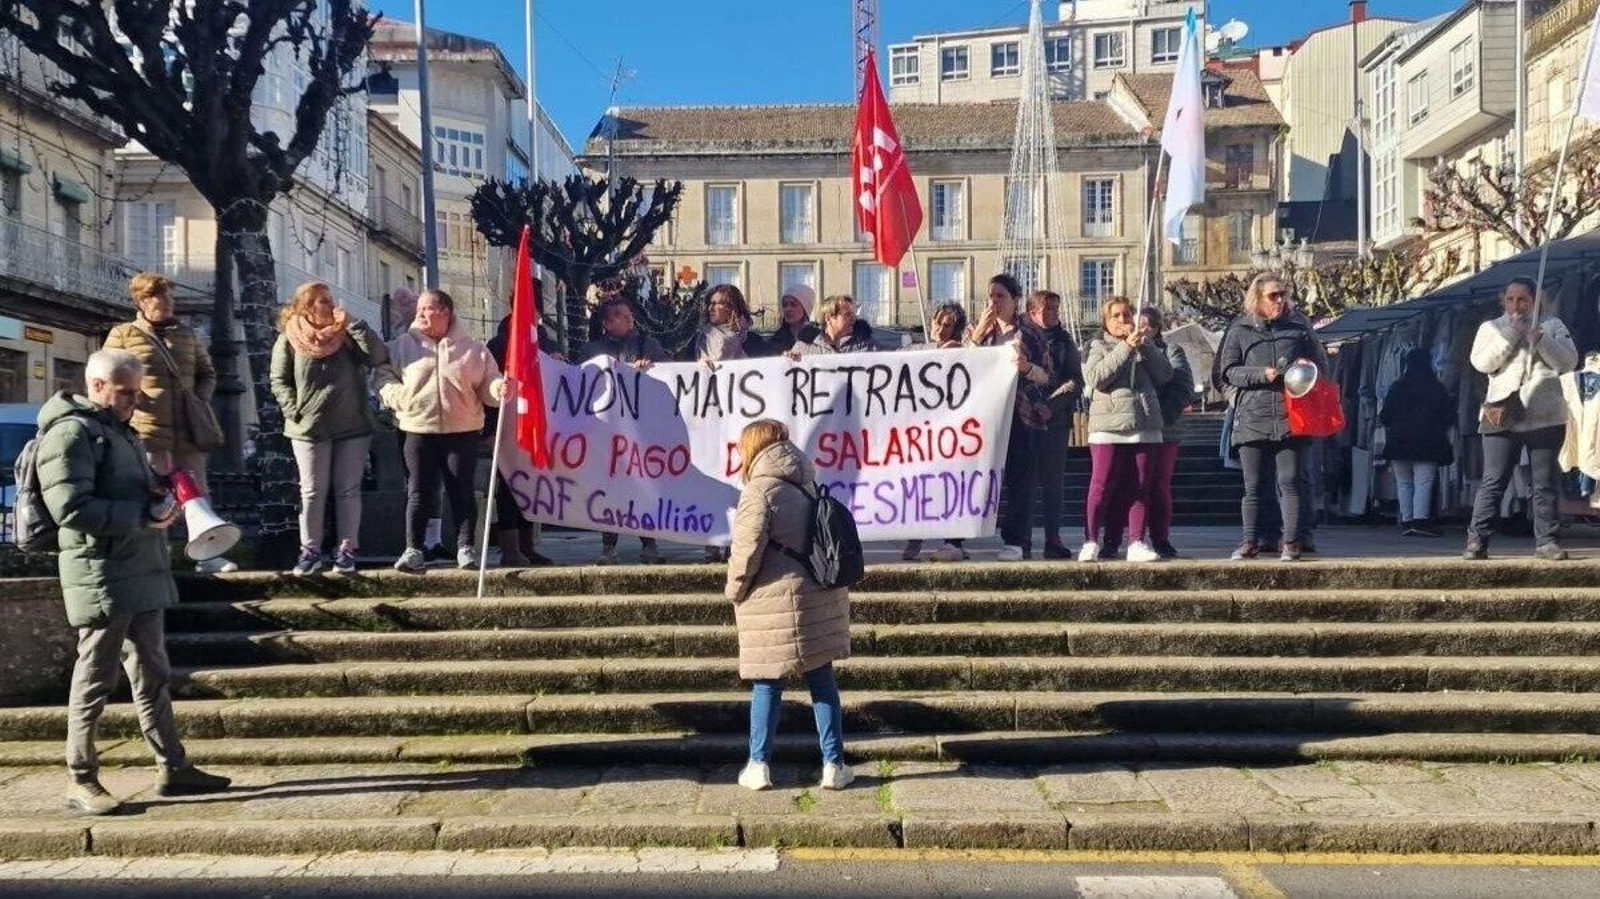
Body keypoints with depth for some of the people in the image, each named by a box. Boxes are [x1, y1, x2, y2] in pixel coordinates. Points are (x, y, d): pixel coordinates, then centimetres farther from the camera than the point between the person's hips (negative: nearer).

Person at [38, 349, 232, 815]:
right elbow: (71, 509, -22)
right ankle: (81, 781, 11)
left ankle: (173, 768, 19)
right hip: (101, 577, -9)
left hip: (143, 571, 9)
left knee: (153, 675, 12)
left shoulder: (120, 429, 18)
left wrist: (157, 497, 8)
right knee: (95, 680, -1)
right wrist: (143, 515, -20)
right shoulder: (71, 433, -12)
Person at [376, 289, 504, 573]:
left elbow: (486, 385, 7)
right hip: (417, 429, 1)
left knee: (462, 491, 3)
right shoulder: (403, 345, 9)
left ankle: (466, 548, 10)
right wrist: (397, 394, -7)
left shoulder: (473, 349, 7)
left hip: (462, 430, 0)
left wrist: (499, 388, -14)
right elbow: (384, 376, 12)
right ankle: (413, 550, 2)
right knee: (418, 492, -1)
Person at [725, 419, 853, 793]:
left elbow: (747, 549, -16)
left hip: (775, 600, -6)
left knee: (767, 683, 5)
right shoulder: (807, 485, 10)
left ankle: (759, 765, 14)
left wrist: (735, 589, -2)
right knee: (821, 678, 10)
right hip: (819, 597, 6)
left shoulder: (760, 489, -12)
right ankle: (833, 764, 14)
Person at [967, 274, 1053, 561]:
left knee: (1019, 477, -4)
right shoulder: (981, 330, 17)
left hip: (1020, 412, -3)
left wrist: (1027, 367, -19)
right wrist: (978, 333, -3)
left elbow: (1046, 376, 2)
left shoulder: (1028, 332, 5)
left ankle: (1017, 542, 0)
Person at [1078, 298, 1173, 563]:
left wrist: (1146, 345, -7)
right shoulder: (1097, 346, 7)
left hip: (1145, 428, 4)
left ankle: (1136, 543, 8)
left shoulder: (1146, 346, 18)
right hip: (1108, 428, -3)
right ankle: (1090, 543, 3)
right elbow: (1095, 377, -12)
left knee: (1141, 488, 3)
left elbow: (1165, 374, 3)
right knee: (1101, 488, -5)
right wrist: (1126, 347, -14)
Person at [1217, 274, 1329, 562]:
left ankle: (1291, 543, 6)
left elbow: (1321, 364, 18)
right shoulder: (1240, 330, 6)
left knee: (1289, 482, -1)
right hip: (1252, 418, 0)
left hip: (1290, 417, 0)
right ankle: (1250, 542, 14)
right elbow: (1227, 370, 2)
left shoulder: (1299, 326, 10)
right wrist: (1262, 374, -12)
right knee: (1253, 486, 5)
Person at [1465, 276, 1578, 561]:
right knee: (1493, 482, -4)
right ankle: (1477, 541, -3)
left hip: (1545, 417, 1)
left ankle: (1546, 540, 11)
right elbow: (1482, 362, -5)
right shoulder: (1491, 328, 12)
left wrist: (1542, 340, -13)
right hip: (1502, 416, -1)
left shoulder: (1552, 326, 13)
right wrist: (1511, 333, -10)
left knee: (1545, 483, 5)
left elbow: (1569, 362, 1)